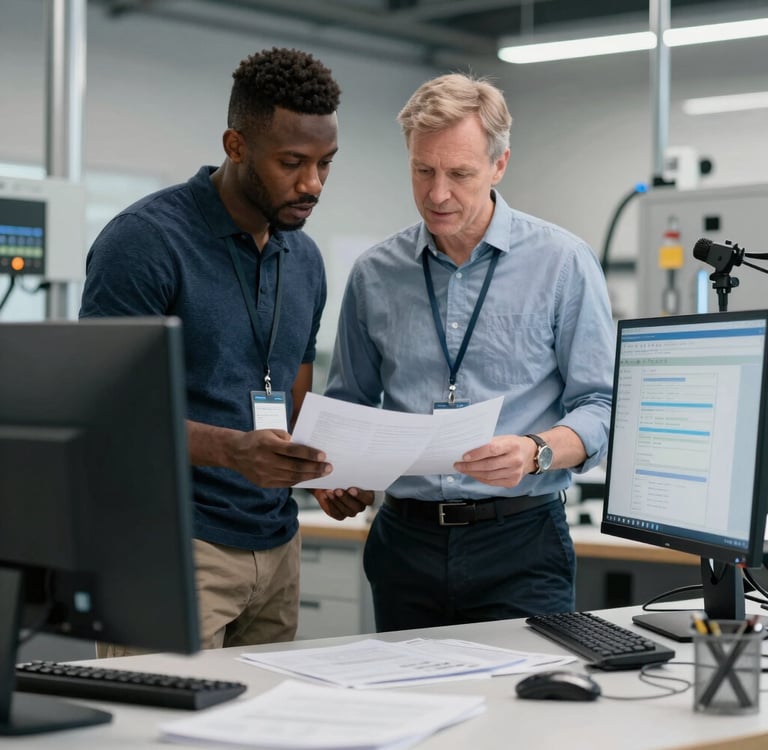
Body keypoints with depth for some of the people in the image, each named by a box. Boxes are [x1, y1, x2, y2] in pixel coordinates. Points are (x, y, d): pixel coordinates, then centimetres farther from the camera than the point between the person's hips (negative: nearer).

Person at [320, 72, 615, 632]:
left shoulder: (563, 263, -2)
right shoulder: (374, 275, 7)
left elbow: (601, 408, -4)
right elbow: (349, 404, 15)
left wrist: (536, 453, -23)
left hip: (520, 544, -3)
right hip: (406, 540, 3)